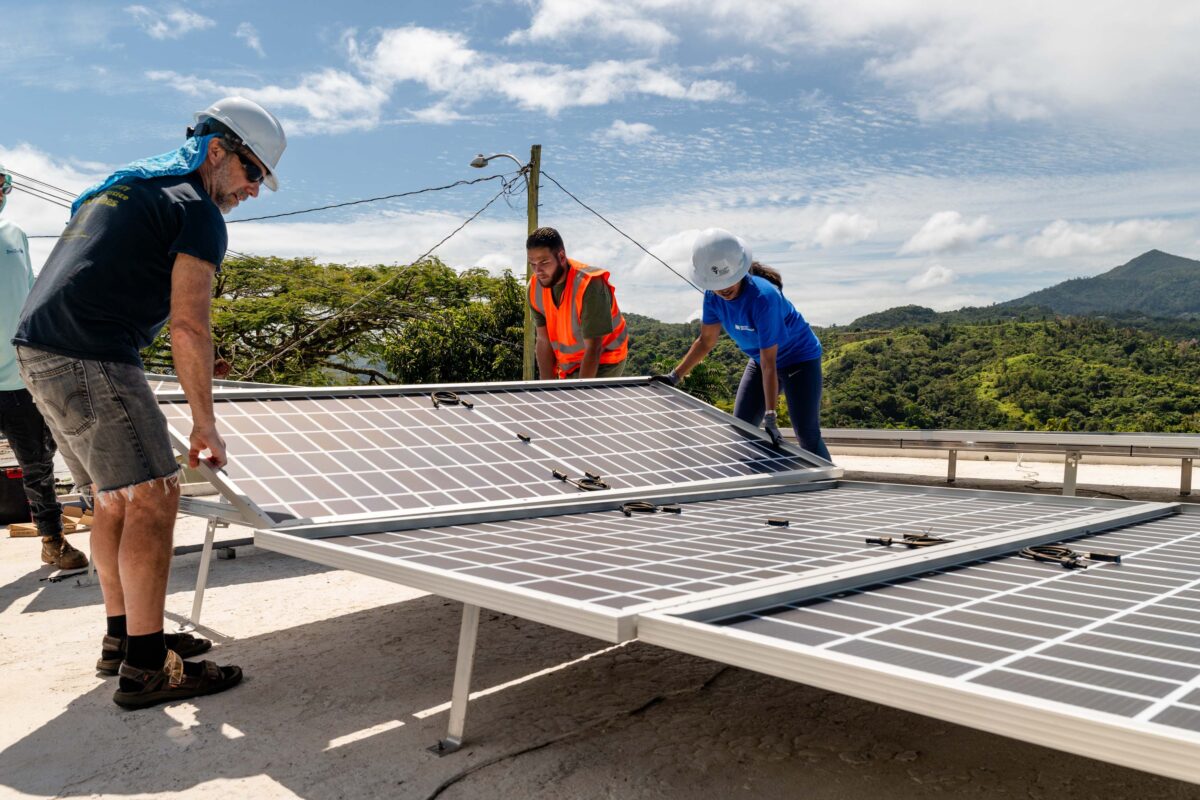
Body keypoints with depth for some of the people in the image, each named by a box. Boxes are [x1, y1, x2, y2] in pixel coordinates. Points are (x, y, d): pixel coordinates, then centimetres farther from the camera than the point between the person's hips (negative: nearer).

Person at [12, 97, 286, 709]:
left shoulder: (121, 186, 25)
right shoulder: (196, 210, -5)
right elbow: (188, 329, -13)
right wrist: (204, 424, -7)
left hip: (39, 350, 10)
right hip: (88, 357, -10)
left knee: (115, 495, 16)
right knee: (153, 497, -8)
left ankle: (123, 635, 24)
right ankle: (145, 667, -6)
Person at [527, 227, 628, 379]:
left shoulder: (589, 286, -28)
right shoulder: (534, 288, -8)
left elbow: (593, 349, -28)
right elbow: (544, 340, -5)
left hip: (602, 363, -6)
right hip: (567, 363, 6)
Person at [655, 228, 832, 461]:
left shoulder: (763, 297, -36)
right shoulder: (713, 296, -16)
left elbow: (769, 363, -35)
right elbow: (706, 341, 1)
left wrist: (770, 417, -36)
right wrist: (674, 376, 0)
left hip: (800, 358, -7)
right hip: (761, 359, 7)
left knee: (808, 435, -9)